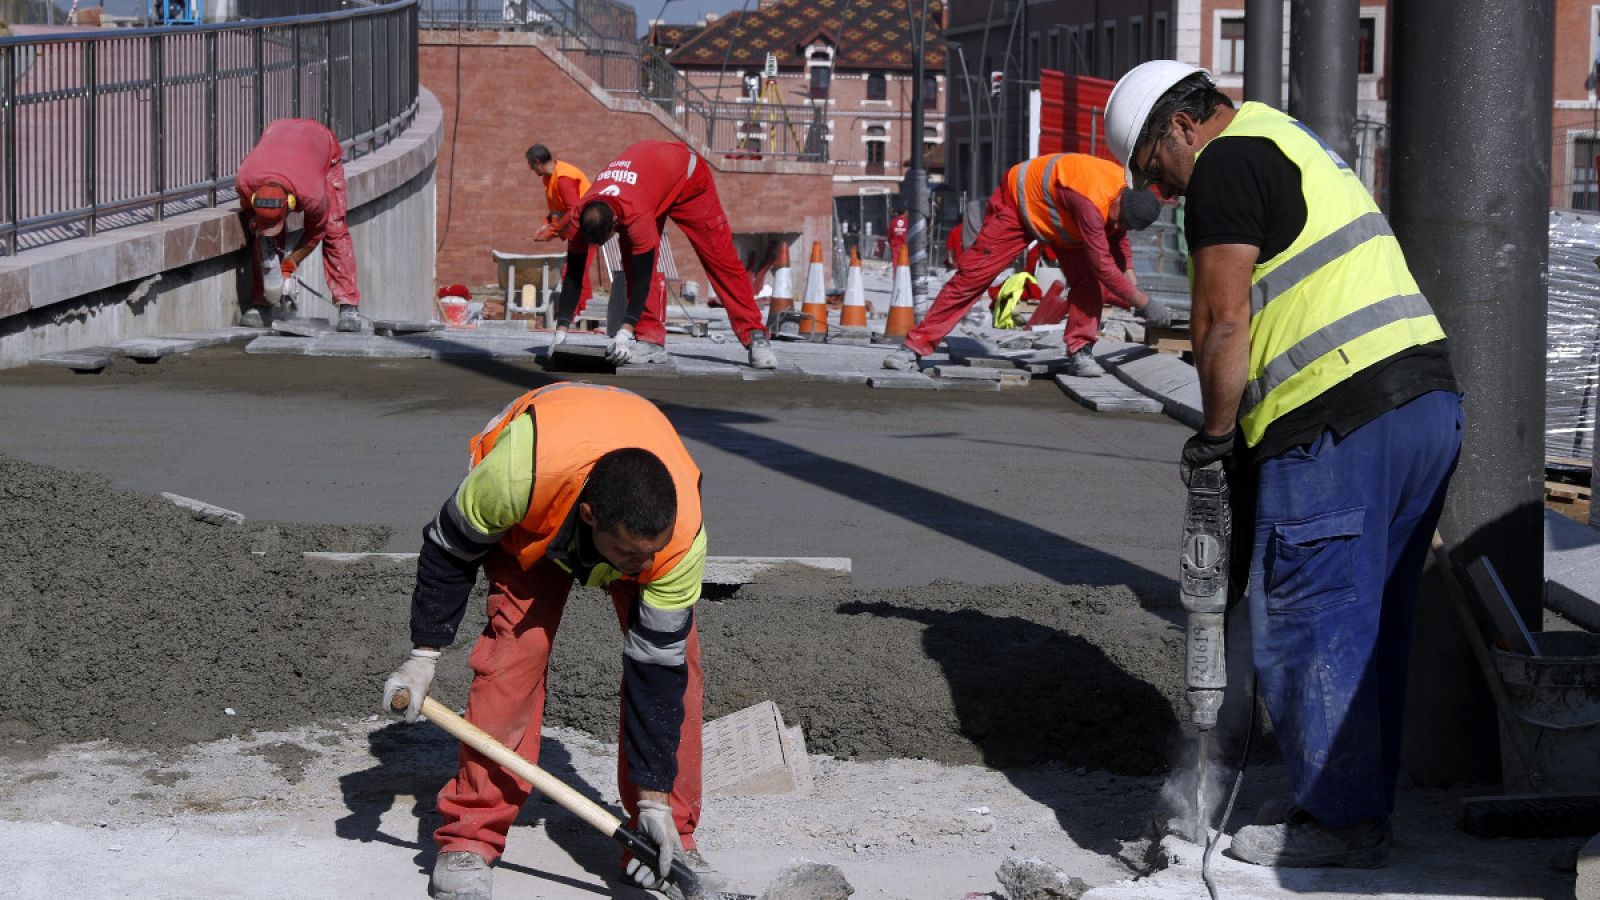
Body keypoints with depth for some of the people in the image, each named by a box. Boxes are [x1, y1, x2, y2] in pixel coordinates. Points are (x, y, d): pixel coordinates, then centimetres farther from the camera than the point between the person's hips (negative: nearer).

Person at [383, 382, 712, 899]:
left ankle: (672, 833, -3)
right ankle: (469, 840, -11)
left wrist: (655, 797, -27)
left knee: (675, 657, -16)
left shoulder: (683, 536, -39)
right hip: (532, 525, -1)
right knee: (515, 648, -19)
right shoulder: (519, 475, -46)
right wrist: (424, 657, -17)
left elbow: (657, 664, -30)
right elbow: (449, 550, -22)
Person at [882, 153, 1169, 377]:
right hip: (1017, 203, -7)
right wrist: (1144, 302, -35)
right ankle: (914, 347, -7)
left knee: (1090, 278, -16)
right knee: (971, 275, -10)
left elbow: (1118, 238, 5)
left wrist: (1132, 283, -6)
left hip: (1057, 215, 7)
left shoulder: (1128, 188, -17)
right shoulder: (1091, 201, -43)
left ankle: (1079, 352, -11)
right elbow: (1103, 264, -40)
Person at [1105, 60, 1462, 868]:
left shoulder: (1227, 159, -3)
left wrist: (1215, 434, 2)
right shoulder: (1295, 147, 27)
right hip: (1430, 396, 10)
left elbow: (1222, 323, -10)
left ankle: (1341, 819, 1)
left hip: (1339, 419, -10)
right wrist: (1244, 440, 22)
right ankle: (1361, 803, 20)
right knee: (1369, 625, 14)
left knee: (1305, 625, -2)